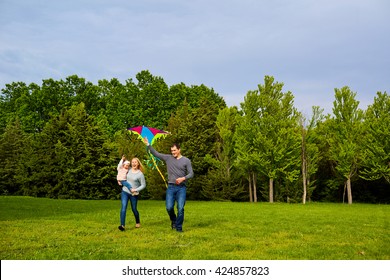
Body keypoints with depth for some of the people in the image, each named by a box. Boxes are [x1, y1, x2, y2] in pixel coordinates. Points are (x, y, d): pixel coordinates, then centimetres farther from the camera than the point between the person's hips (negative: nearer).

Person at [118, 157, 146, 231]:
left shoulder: (140, 174, -8)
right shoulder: (128, 170, 2)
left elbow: (143, 185, -5)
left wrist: (136, 190, -16)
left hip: (134, 194, -2)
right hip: (125, 192, 2)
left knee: (134, 209, 9)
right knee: (123, 207, -15)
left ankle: (138, 222, 36)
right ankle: (122, 225, -22)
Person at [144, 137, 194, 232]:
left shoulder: (186, 160, 3)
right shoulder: (168, 158, 10)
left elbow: (191, 174, 0)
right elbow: (156, 153, 11)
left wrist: (183, 178, -17)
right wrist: (148, 144, 4)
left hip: (181, 188, -2)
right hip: (171, 187, 2)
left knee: (180, 208, -8)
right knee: (169, 207, -7)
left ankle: (179, 227, 7)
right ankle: (173, 220, 24)